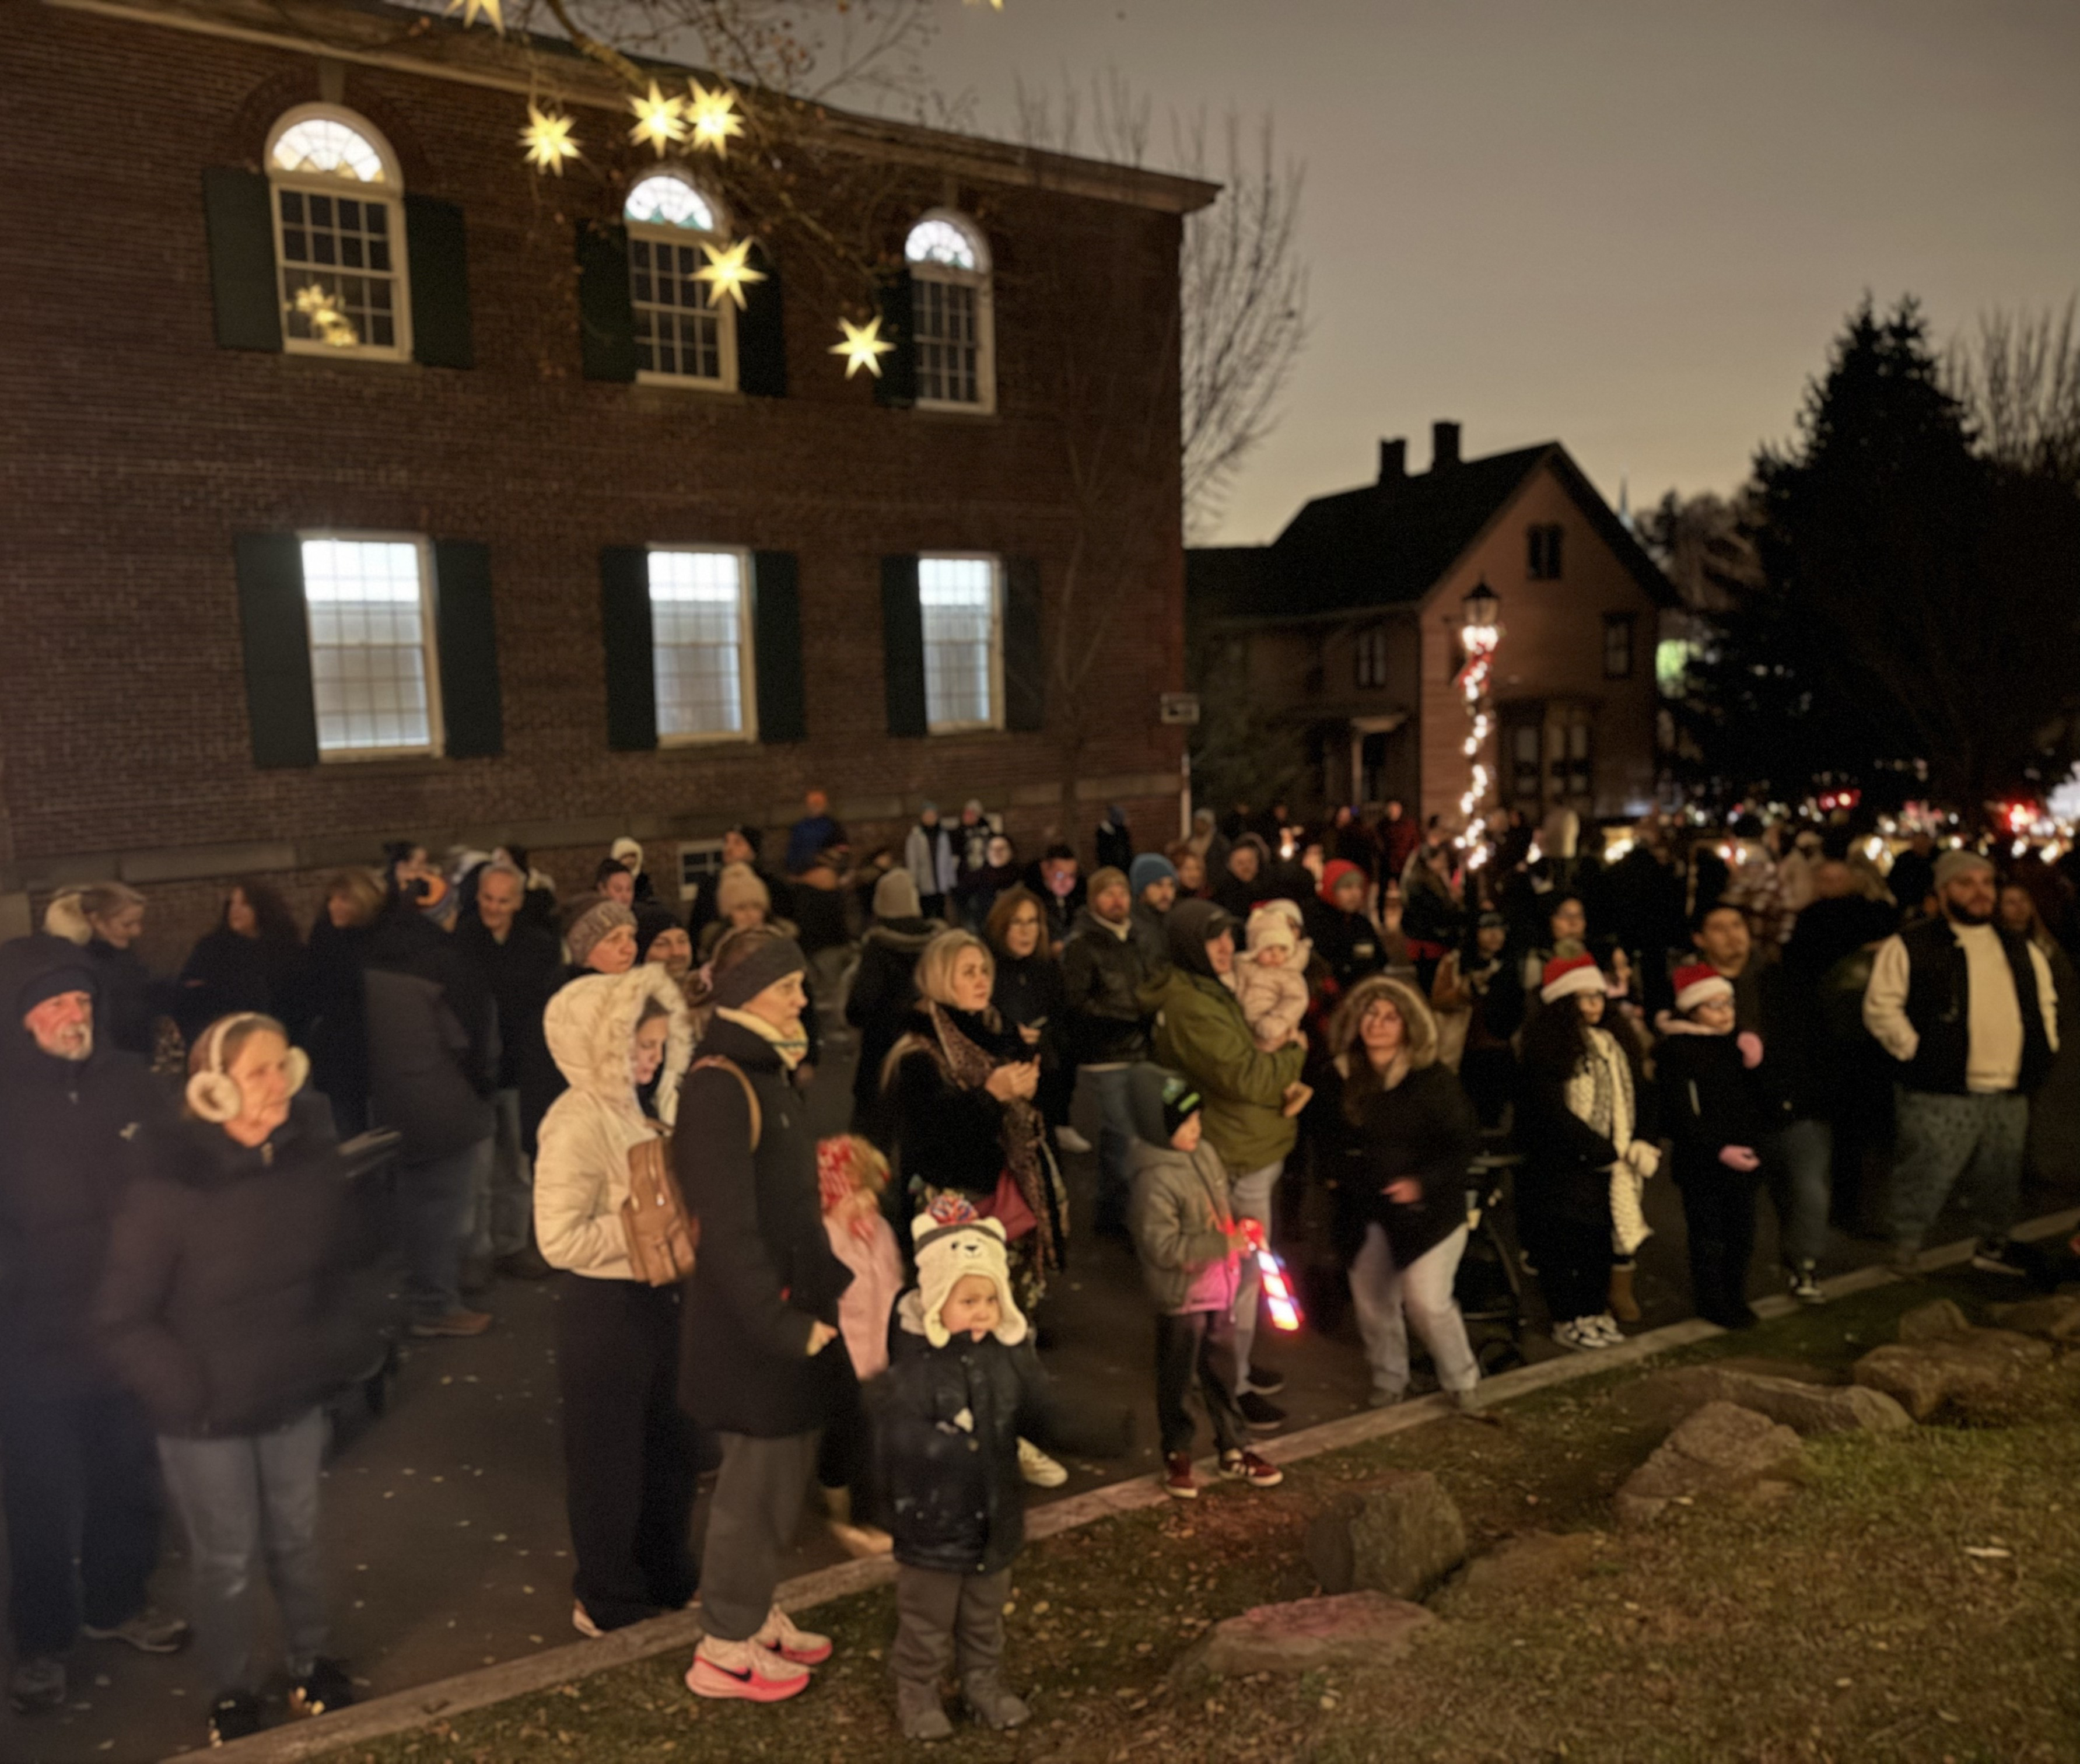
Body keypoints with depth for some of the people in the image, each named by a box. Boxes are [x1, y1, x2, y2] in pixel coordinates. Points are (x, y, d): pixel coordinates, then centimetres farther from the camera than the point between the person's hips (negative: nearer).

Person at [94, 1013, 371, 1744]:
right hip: (209, 1411, -3)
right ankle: (233, 1691, 40)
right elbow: (122, 1318, -14)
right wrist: (185, 1391, -18)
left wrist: (350, 1346, -3)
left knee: (296, 1540, 21)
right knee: (226, 1561, 15)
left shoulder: (312, 1156, -12)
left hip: (296, 1396, 3)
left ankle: (311, 1660, 45)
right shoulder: (166, 1189, -24)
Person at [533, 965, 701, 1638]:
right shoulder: (577, 1123, -20)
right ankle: (607, 1602, 30)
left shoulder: (655, 1105, 3)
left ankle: (666, 1578, 40)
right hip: (604, 1306, -7)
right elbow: (561, 1239, -26)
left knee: (670, 1445, 20)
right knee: (608, 1458, 11)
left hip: (661, 1296, 7)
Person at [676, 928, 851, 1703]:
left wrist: (832, 1282, 9)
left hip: (791, 1304, 9)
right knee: (760, 1478, 4)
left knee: (781, 1468, 18)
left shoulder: (765, 1072, 9)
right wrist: (783, 1326, -19)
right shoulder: (717, 1086, -20)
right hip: (752, 1322, -9)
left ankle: (755, 1612, 35)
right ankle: (725, 1649, 21)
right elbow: (729, 1227, -23)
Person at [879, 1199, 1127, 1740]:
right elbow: (892, 1442, -21)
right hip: (931, 1519, -4)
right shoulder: (913, 1362, -22)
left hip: (996, 1514, 4)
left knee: (986, 1614, 24)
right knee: (926, 1620, 16)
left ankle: (985, 1684, 45)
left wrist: (1103, 1437, -14)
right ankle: (917, 1694, 37)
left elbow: (1044, 1418, -3)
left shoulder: (1012, 1352, -8)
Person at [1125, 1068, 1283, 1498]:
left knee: (1222, 1373, 21)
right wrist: (1221, 1245, -30)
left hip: (1220, 1288, 7)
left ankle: (1234, 1449, 36)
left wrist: (1239, 1230, -1)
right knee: (1177, 1379, 12)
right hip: (1181, 1296, -7)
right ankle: (1177, 1457, 31)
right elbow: (1161, 1247, -29)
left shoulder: (1205, 1154, -1)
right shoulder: (1155, 1181, -26)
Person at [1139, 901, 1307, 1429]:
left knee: (1237, 1268, 21)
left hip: (1250, 1148, 10)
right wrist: (1294, 1055, -10)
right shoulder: (1191, 1008, -24)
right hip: (1238, 1158, -10)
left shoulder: (1209, 990, 10)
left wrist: (1280, 1081, -3)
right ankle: (1235, 1386, 14)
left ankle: (1237, 1365, 36)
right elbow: (1245, 1077, -27)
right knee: (1243, 1273, 1)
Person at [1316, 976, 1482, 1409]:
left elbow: (1464, 1144, -11)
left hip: (1425, 1209, -5)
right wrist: (1337, 1168, -3)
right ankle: (1389, 1380, 36)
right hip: (1363, 1211, 5)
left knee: (1427, 1301, -12)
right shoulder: (1340, 1076, -1)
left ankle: (1461, 1379, 16)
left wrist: (1422, 1182, -22)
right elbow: (1329, 1134, 15)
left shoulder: (1433, 1080, -14)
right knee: (1371, 1302, 12)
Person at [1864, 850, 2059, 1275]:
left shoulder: (2021, 949, 15)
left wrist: (2044, 1046, 16)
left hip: (2011, 1095, 6)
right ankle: (1904, 1253, 12)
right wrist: (1913, 1050, -13)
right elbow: (1881, 1007, -9)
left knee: (2002, 1178, 17)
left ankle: (1993, 1244, 35)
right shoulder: (1910, 946, -6)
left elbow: (2046, 999, 28)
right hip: (1940, 1095, -6)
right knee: (1925, 1176, -3)